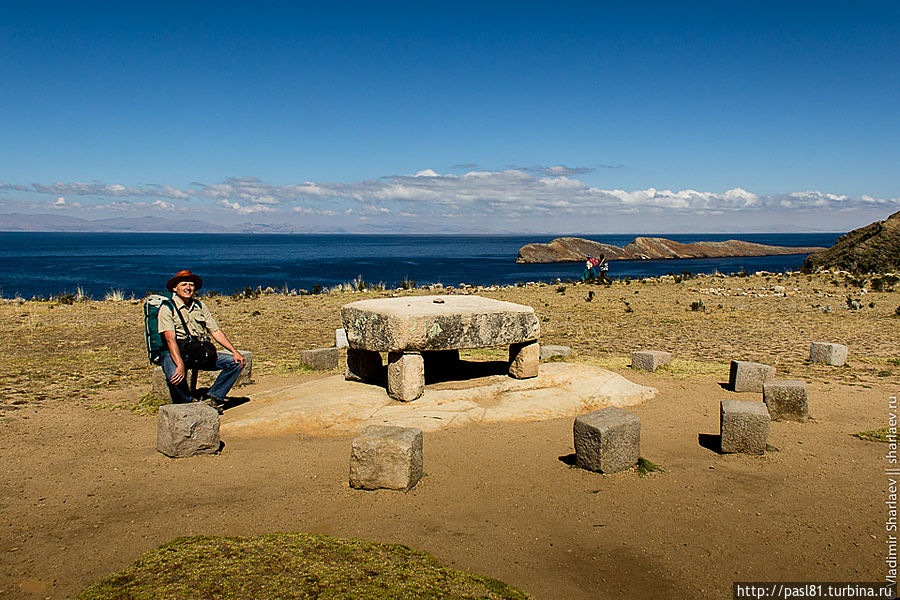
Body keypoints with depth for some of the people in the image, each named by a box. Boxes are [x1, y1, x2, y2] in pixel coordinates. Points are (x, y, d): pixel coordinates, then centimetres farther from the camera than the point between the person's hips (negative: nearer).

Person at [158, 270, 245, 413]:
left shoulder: (200, 306, 12)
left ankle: (211, 398, -7)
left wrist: (234, 351, -2)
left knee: (236, 362, -7)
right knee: (175, 377, -38)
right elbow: (170, 339, -19)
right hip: (174, 354, -6)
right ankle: (187, 404, -8)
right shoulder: (167, 308, -7)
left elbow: (215, 331, 10)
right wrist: (180, 365, -33)